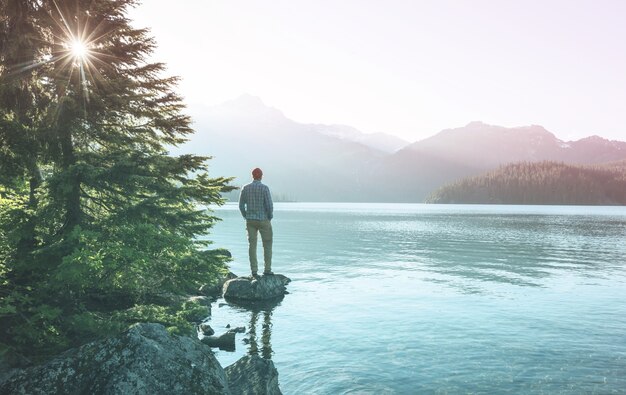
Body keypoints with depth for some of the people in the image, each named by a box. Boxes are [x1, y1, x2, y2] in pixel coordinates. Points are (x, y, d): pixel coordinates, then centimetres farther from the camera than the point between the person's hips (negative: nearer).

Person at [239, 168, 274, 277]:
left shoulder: (245, 188, 2)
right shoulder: (264, 188, -11)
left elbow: (241, 206, 5)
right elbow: (269, 205, -13)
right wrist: (270, 217, 3)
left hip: (250, 221, 4)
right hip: (263, 220, -3)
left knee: (252, 245, 5)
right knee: (267, 244, 8)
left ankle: (254, 271, 4)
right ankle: (267, 269, 8)